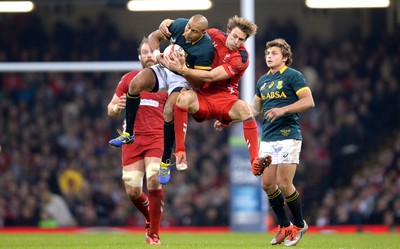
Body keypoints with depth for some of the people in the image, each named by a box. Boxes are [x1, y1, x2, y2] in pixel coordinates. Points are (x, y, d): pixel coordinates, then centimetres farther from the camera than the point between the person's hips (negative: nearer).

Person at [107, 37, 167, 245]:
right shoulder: (128, 79, 9)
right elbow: (110, 110, 10)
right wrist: (117, 107, -12)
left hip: (157, 138, -2)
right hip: (132, 140, 2)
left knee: (154, 181, -21)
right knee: (132, 191, -5)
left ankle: (154, 233, -6)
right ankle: (150, 219, 28)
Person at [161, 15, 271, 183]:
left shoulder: (241, 57, -13)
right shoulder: (215, 36, 1)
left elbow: (211, 77, -21)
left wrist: (182, 70, -26)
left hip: (225, 99, -3)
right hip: (202, 98, 3)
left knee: (244, 109, -36)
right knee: (184, 97, -33)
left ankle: (255, 162, -42)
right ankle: (180, 152, -31)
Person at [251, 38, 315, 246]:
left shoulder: (292, 76, -4)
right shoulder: (263, 81, 17)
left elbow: (309, 102, -12)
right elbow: (254, 109, 26)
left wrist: (283, 110, -22)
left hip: (288, 136, -7)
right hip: (268, 139, 7)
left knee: (284, 184, -11)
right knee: (267, 183, 1)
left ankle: (299, 225, 8)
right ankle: (285, 227, 15)